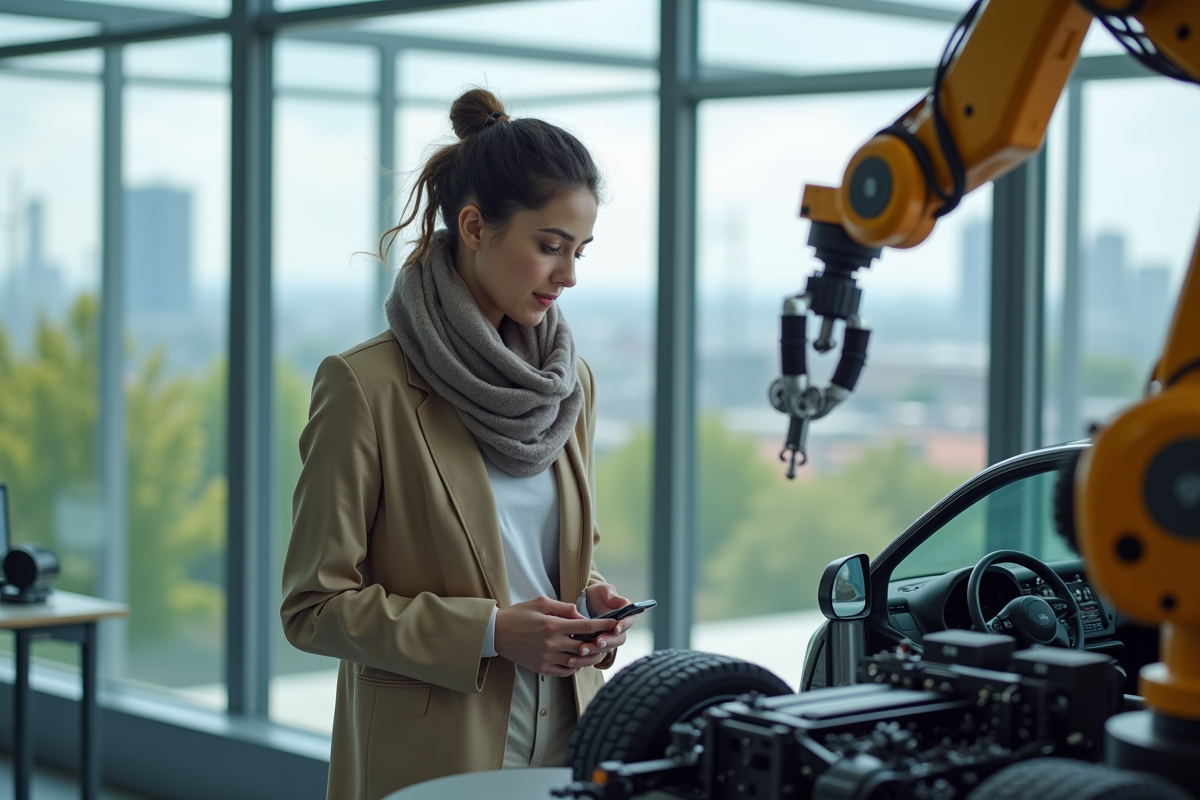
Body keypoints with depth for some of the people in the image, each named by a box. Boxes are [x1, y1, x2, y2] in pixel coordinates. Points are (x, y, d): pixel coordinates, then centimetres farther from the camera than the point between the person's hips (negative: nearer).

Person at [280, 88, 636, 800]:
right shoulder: (366, 387, -12)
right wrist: (488, 632, -18)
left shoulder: (570, 381, 7)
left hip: (565, 743, 5)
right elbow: (316, 606, -11)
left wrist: (591, 602, -2)